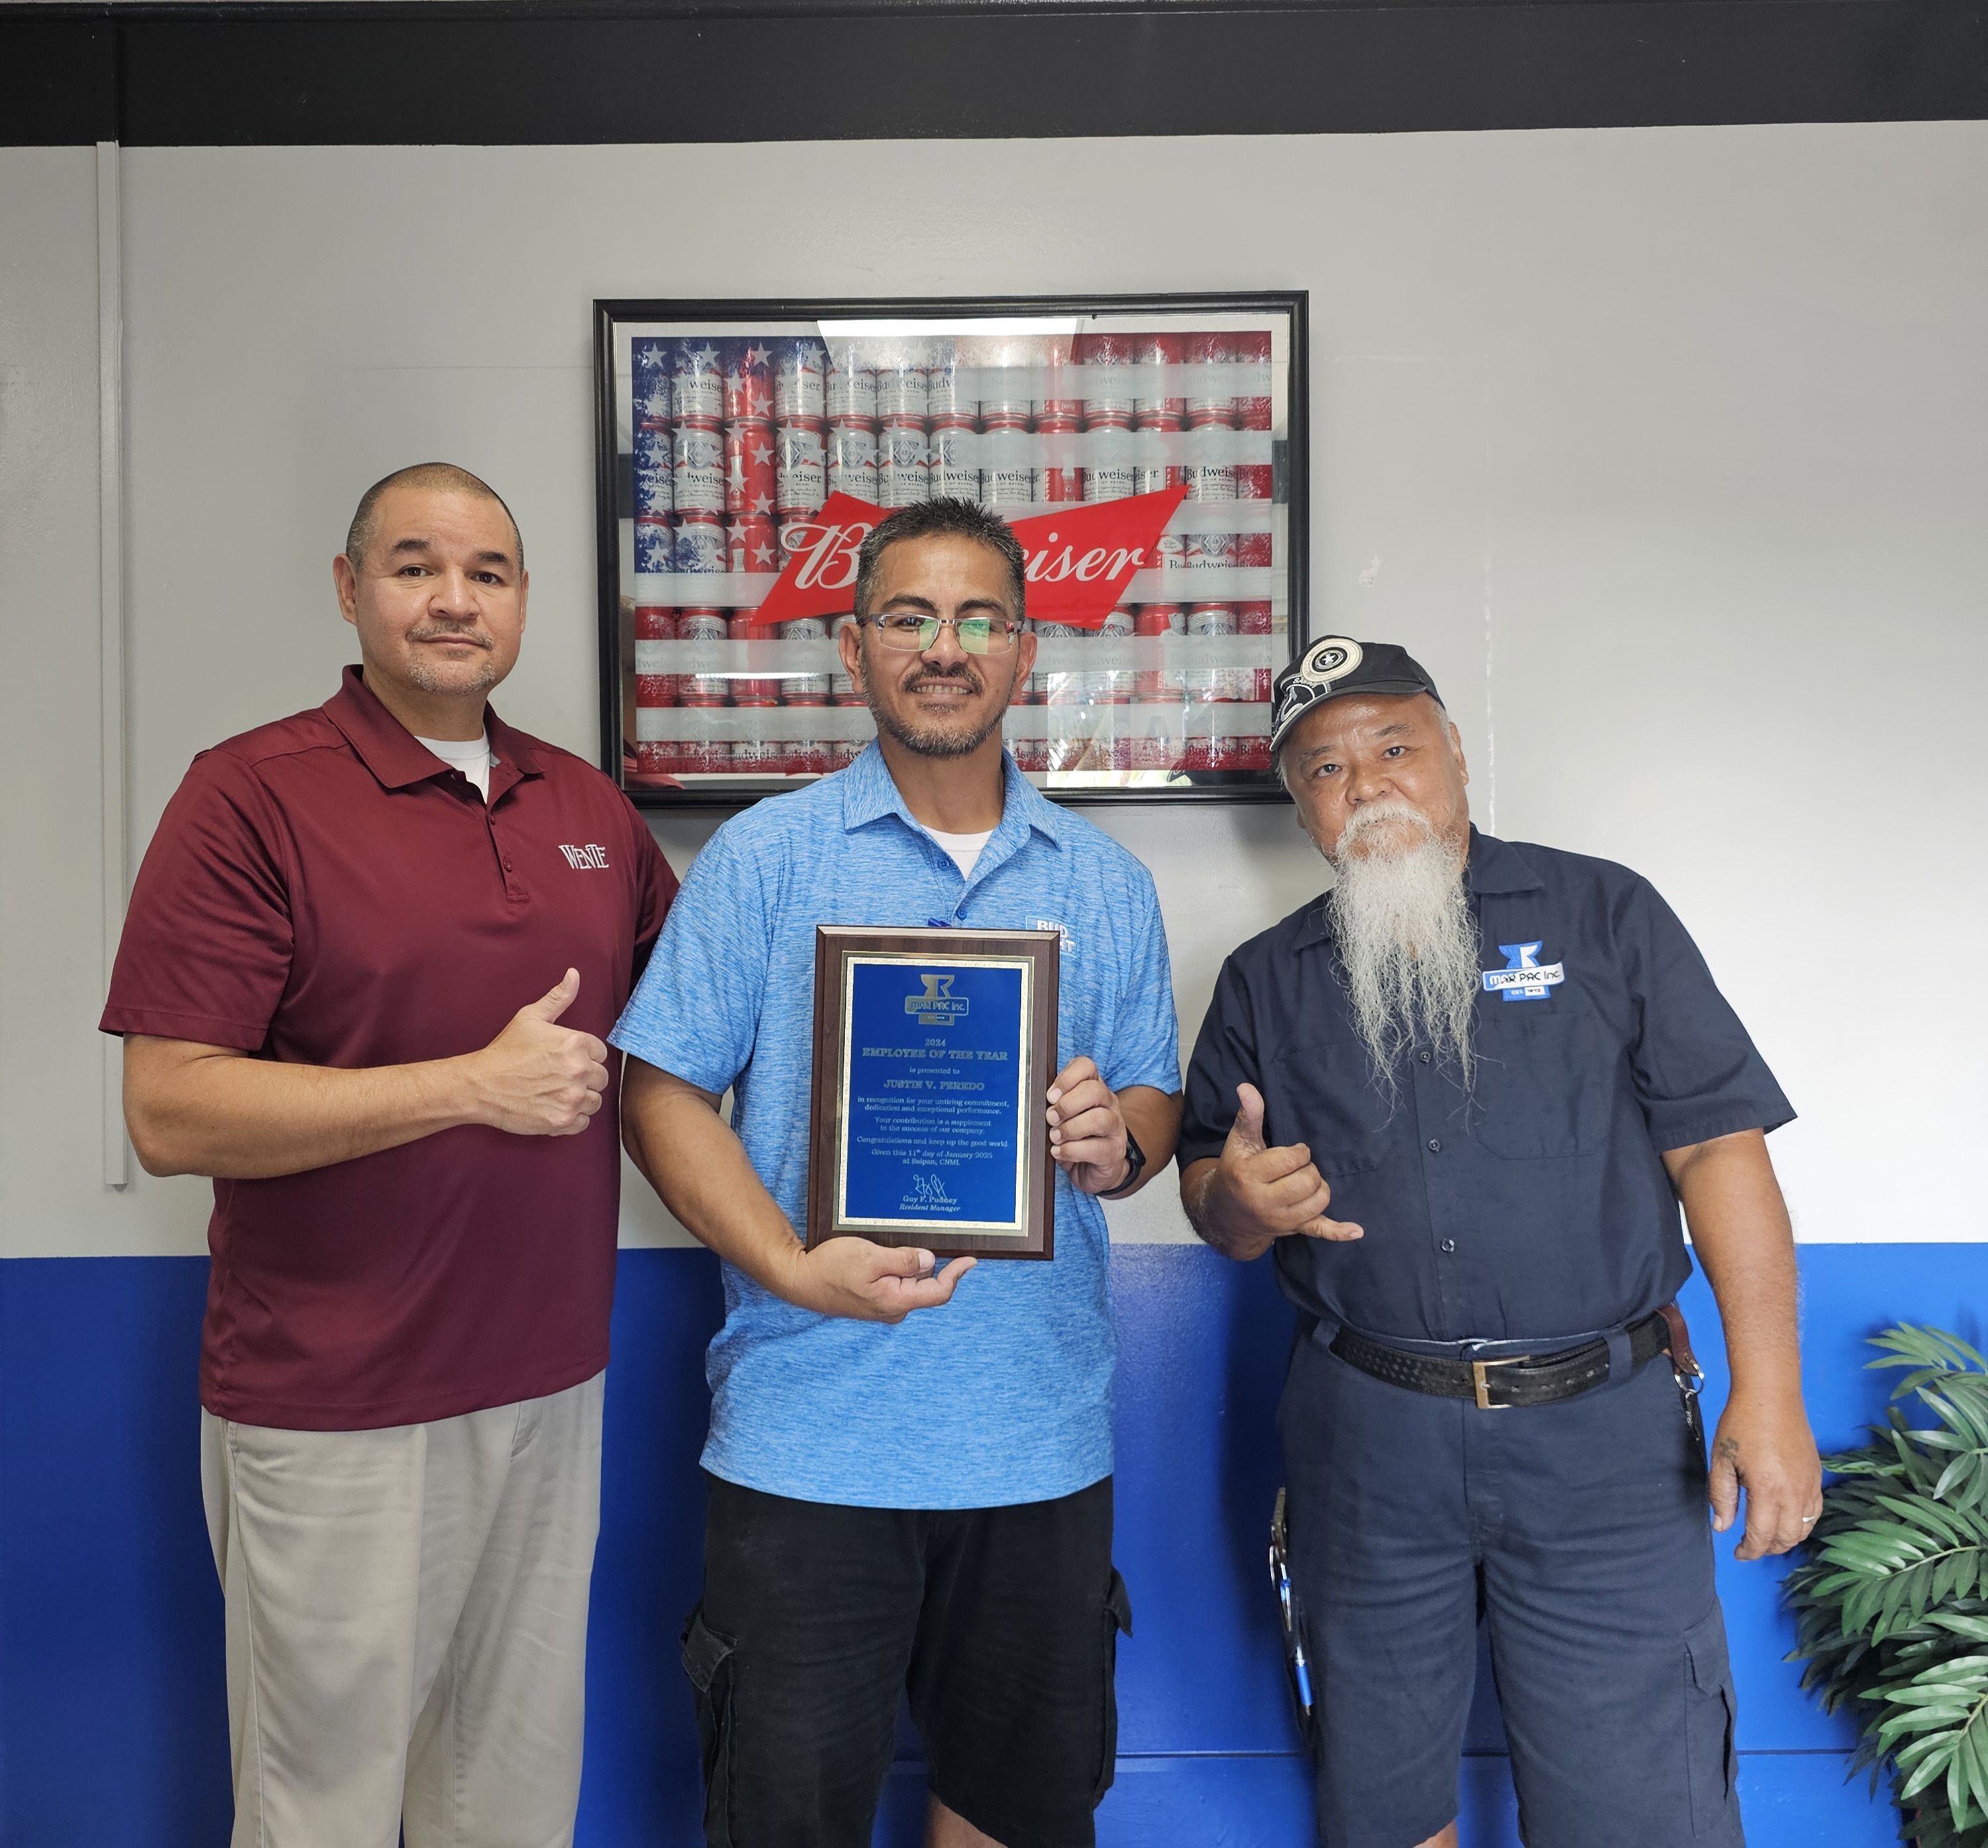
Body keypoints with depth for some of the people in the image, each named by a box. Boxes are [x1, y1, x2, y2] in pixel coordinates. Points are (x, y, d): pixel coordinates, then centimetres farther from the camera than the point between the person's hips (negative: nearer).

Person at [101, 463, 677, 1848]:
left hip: (554, 1380, 5)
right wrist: (475, 1084, -19)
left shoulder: (591, 807, 7)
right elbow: (170, 1114, -16)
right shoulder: (251, 797, -10)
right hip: (332, 1413, -5)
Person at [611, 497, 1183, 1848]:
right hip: (808, 1440, -3)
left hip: (1044, 1434, 3)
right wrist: (794, 1267, -18)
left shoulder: (1107, 885, 8)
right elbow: (665, 1089, -5)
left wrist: (1117, 1145, -11)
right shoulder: (764, 857, -2)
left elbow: (1154, 1098, 13)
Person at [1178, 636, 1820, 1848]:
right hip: (1366, 1439, 3)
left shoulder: (1604, 913, 1)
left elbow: (1718, 1146, -3)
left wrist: (1768, 1392, -10)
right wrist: (1241, 1200, -14)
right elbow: (1210, 1195, 11)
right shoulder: (1265, 980, 8)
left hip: (1601, 1433, -2)